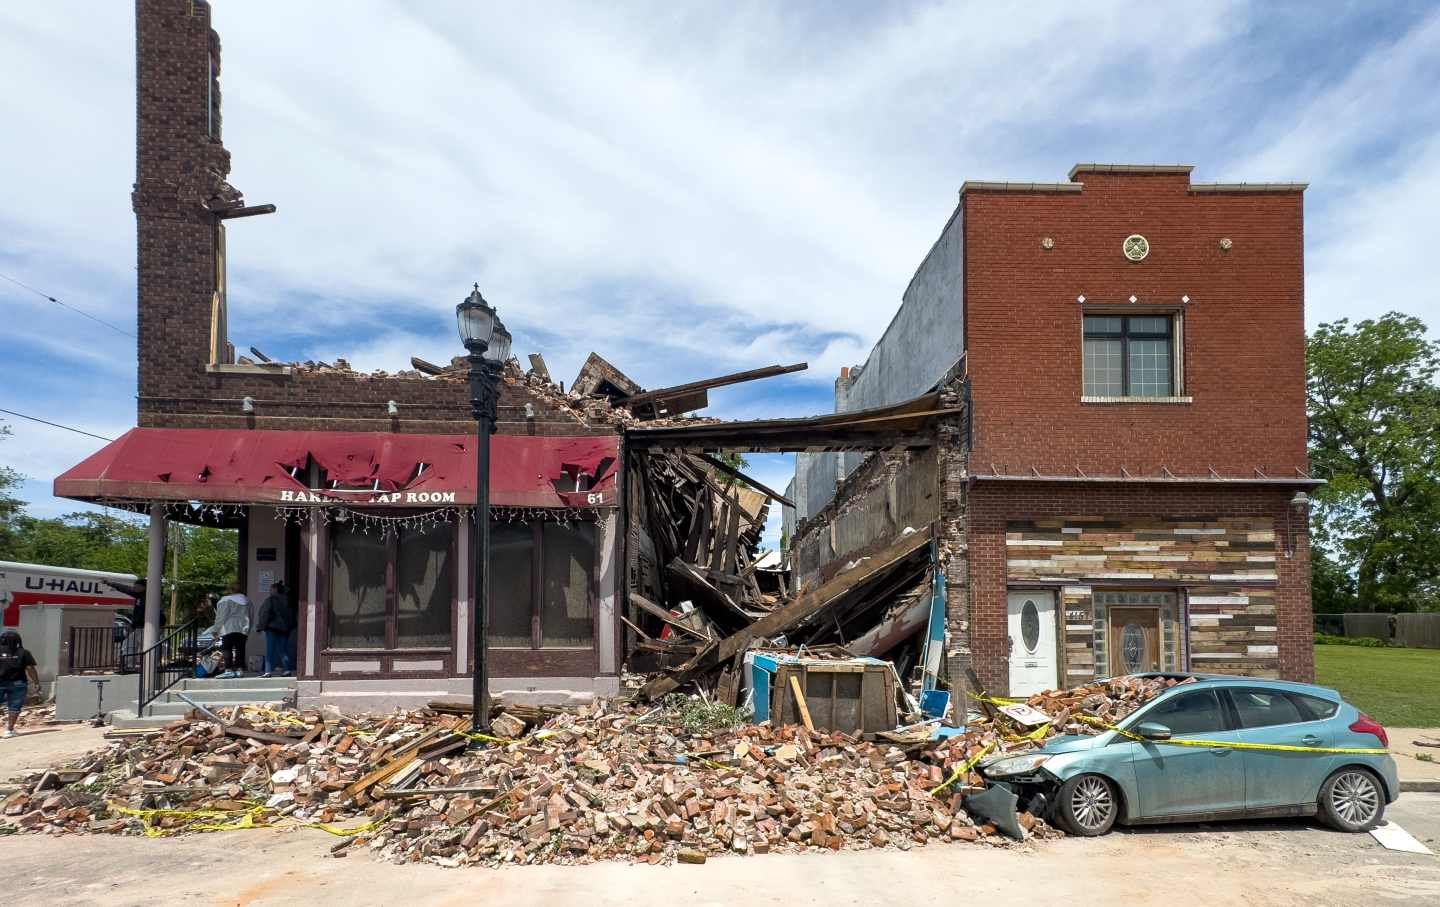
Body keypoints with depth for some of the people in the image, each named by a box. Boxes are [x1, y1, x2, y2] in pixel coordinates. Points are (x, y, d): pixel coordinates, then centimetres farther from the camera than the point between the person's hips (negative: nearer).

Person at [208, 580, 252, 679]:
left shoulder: (225, 600, -6)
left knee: (228, 649, -5)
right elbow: (249, 617, 15)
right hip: (242, 629, 5)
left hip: (228, 629, -5)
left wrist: (215, 629, 3)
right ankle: (240, 669, 5)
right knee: (240, 649, 6)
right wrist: (247, 629, 21)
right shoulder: (247, 601, 11)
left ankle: (229, 669, -13)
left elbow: (221, 616, -5)